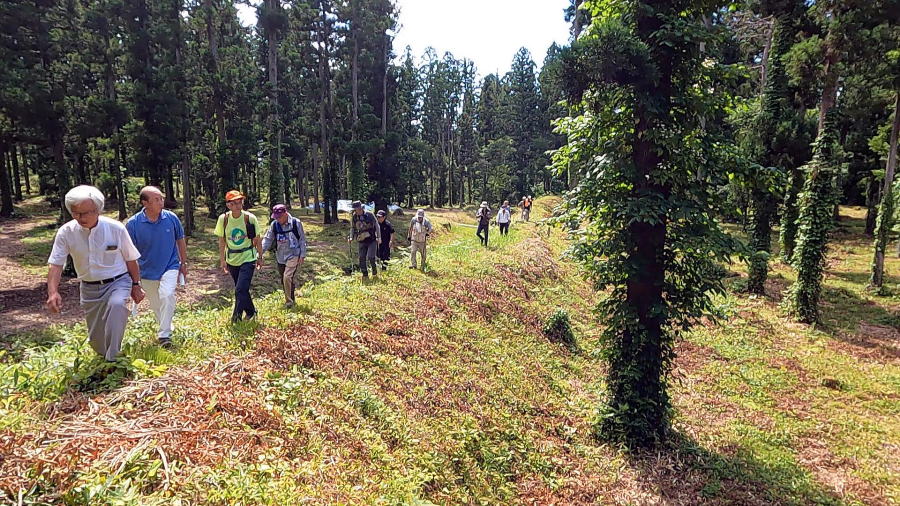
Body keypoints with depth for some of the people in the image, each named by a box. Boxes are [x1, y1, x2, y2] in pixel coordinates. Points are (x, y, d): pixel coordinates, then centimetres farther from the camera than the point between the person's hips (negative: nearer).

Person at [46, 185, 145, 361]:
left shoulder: (116, 228, -13)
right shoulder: (66, 232, -10)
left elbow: (130, 260, -2)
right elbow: (55, 265, -12)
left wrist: (136, 285, 4)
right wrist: (52, 292, -26)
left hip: (118, 282, -3)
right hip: (89, 288, 3)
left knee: (116, 304, -37)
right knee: (95, 338, 8)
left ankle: (112, 359, -31)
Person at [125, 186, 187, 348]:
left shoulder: (171, 218, -10)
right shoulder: (133, 224, -14)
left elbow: (180, 240, 6)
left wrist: (184, 263, 10)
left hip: (170, 267, -1)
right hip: (147, 272, 1)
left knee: (167, 295, -24)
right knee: (156, 305, 14)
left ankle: (164, 335, -17)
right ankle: (166, 327, 38)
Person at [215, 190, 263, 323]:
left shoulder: (250, 218, -12)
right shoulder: (223, 219, -7)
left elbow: (257, 240, -2)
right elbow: (222, 241, 3)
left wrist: (260, 258, 1)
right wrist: (222, 260, 4)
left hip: (248, 258, -3)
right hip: (232, 260, 3)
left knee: (240, 290, -13)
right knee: (242, 289, 15)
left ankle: (236, 316, 2)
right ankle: (251, 312, 34)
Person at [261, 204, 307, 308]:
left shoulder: (296, 223, -9)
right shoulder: (274, 224, 0)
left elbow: (302, 240, -2)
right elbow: (267, 239, 3)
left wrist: (302, 255, -3)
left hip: (293, 255, -5)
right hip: (280, 257, 5)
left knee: (287, 278, -17)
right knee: (283, 280, 11)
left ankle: (289, 302, -4)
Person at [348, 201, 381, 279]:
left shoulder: (369, 215, -11)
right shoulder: (354, 217, -1)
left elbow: (377, 225, -3)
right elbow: (352, 228, 13)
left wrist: (379, 237, -6)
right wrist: (351, 237, -2)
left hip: (372, 240, -4)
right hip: (362, 241, 4)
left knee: (370, 257, -12)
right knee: (362, 258, 0)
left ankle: (375, 271, 16)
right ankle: (365, 275, 13)